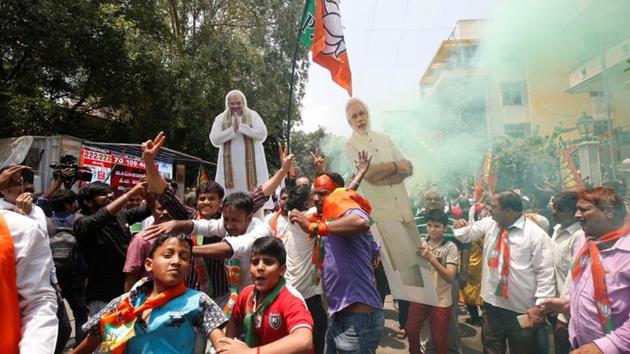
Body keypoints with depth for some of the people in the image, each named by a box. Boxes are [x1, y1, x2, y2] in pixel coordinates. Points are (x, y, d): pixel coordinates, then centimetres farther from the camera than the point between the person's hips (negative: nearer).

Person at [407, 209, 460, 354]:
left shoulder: (450, 247, -11)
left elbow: (450, 277, -20)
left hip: (440, 301, -3)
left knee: (439, 339, 9)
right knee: (411, 330, 12)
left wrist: (431, 258, -32)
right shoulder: (420, 243, 0)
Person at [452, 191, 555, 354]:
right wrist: (460, 226, -6)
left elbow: (546, 273, -12)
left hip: (522, 310, -4)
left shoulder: (536, 235, -12)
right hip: (492, 304, 5)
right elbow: (466, 234, 17)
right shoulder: (488, 224, 2)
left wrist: (539, 305, -16)